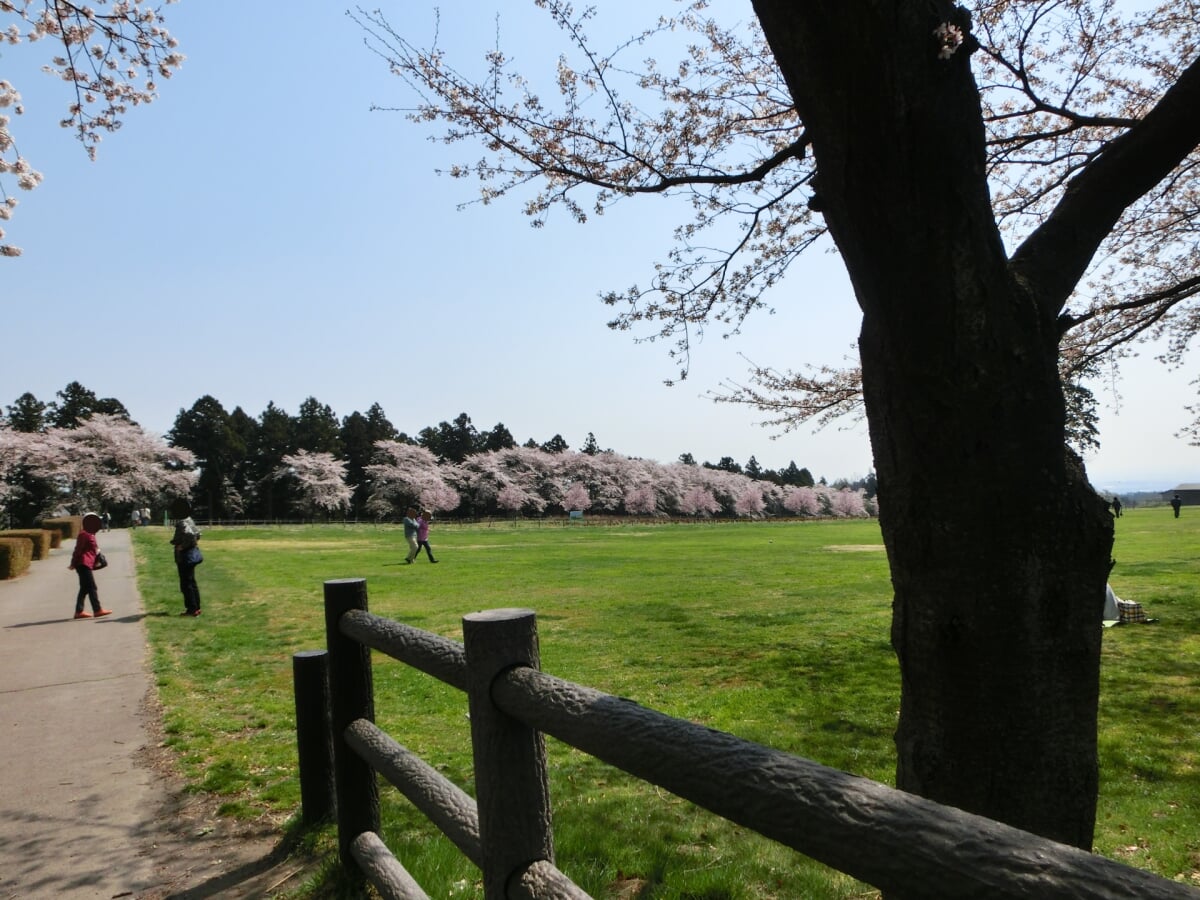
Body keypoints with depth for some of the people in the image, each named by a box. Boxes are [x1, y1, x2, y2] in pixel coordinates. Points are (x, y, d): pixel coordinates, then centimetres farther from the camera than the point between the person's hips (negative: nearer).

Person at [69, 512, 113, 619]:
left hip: (87, 565, 10)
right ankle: (97, 610, -7)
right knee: (92, 587, -8)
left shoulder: (91, 535, 18)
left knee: (84, 588, 11)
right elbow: (78, 549, -15)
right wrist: (73, 563, -14)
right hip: (83, 564, -10)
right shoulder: (84, 534, -12)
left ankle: (79, 611, 15)